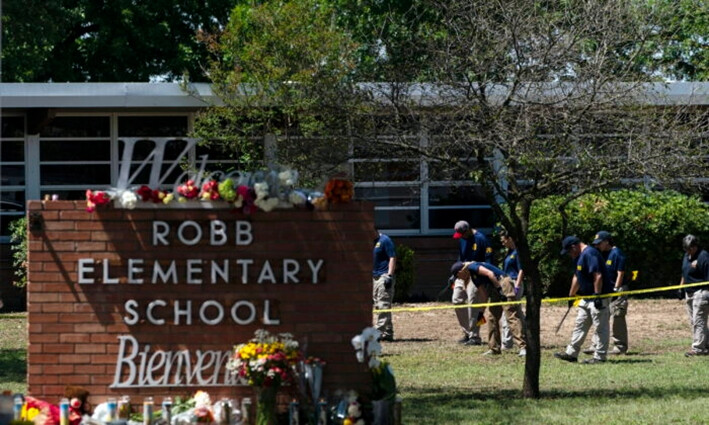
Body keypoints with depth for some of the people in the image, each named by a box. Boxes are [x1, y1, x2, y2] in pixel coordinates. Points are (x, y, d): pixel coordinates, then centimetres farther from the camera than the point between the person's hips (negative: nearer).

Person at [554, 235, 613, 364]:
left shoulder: (589, 254, -18)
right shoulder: (580, 256, 15)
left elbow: (598, 276, -25)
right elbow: (577, 277, 26)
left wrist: (597, 296, -26)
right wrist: (571, 296, 31)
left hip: (599, 297, -11)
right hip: (587, 298, 11)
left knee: (601, 327, -3)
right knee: (580, 326, 14)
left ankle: (600, 356, 0)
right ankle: (571, 353, 19)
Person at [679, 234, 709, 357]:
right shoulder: (687, 256, 14)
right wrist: (681, 287, 23)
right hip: (689, 293, 10)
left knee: (698, 321, -10)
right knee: (693, 322, 12)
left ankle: (698, 348, -10)